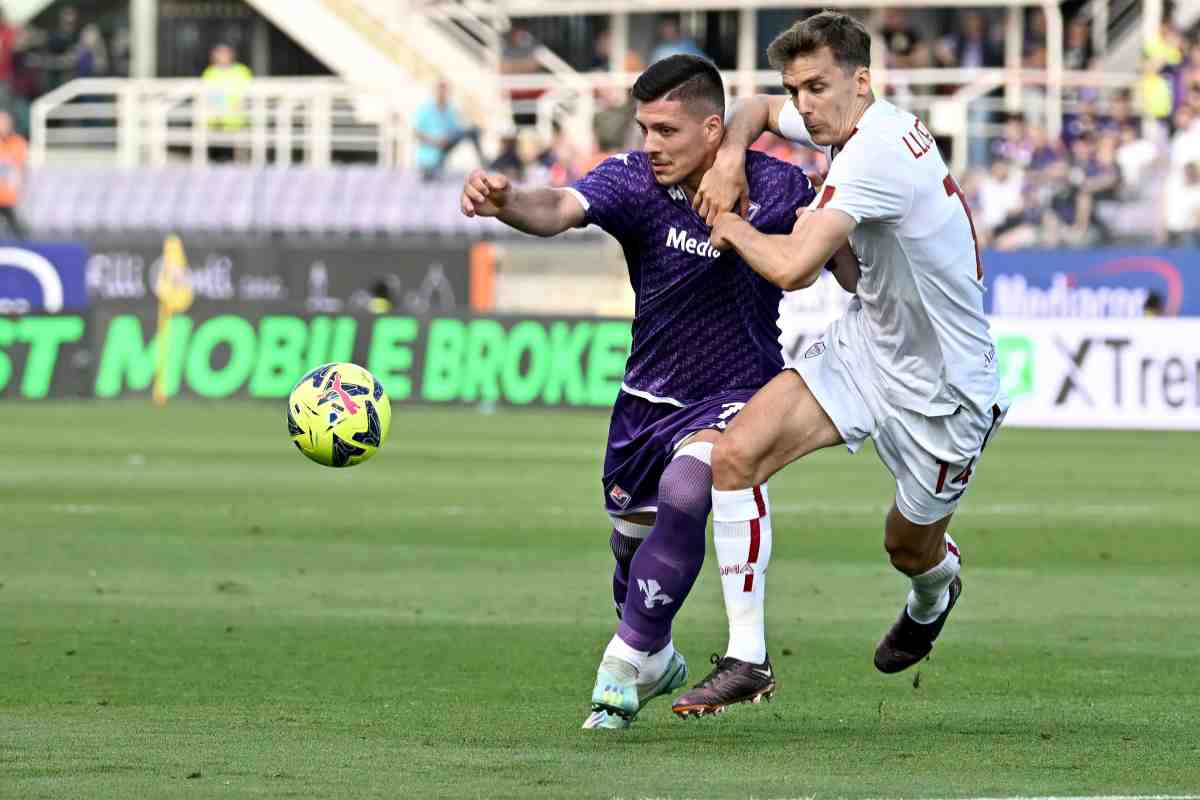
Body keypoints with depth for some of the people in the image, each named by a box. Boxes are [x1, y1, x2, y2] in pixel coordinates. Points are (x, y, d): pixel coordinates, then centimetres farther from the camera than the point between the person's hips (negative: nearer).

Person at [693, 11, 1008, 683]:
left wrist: (734, 228, -16)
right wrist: (730, 155, -2)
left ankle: (932, 599, 53)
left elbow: (792, 268, -37)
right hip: (867, 341, 8)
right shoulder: (846, 122, -2)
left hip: (942, 387, -8)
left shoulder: (877, 150, -30)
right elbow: (760, 109, 21)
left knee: (910, 550, 13)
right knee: (734, 456, -13)